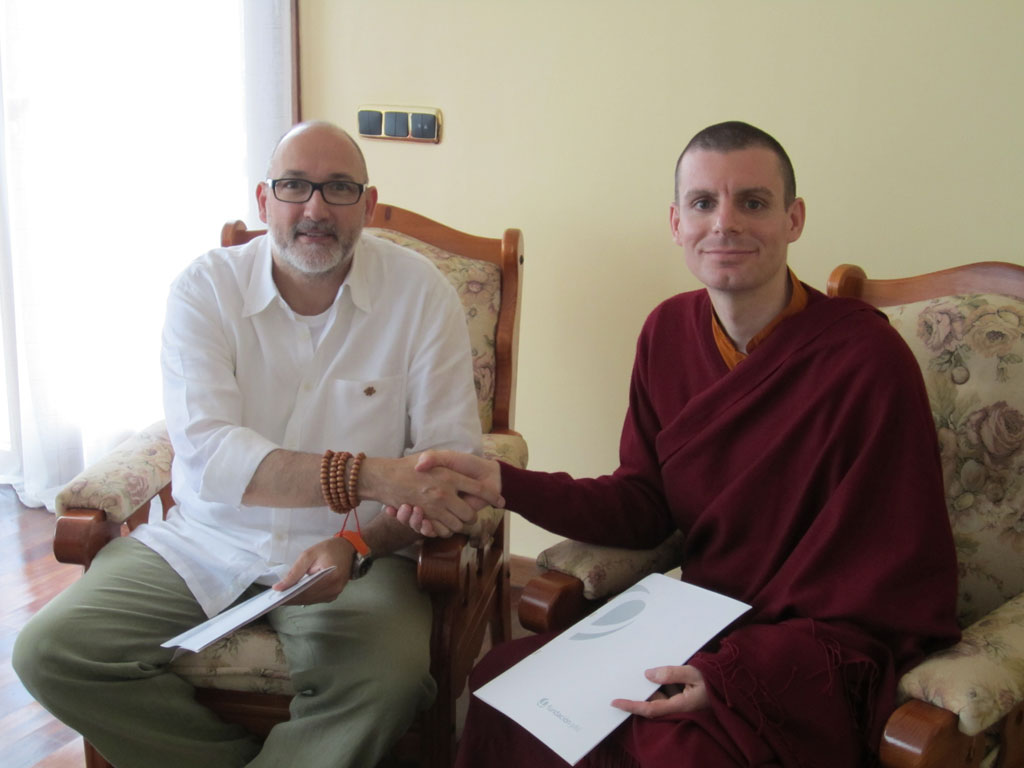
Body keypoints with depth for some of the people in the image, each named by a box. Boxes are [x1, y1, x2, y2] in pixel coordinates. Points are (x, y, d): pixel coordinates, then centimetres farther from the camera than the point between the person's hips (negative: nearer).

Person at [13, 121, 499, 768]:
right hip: (203, 545, 2)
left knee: (388, 678, -31)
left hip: (353, 550, -2)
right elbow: (207, 454, -19)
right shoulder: (205, 289, -4)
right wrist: (369, 475, -32)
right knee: (49, 652, -15)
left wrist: (355, 545, -26)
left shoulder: (421, 293, -5)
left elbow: (453, 464, -7)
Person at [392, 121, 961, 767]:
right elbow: (644, 503, 4)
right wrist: (502, 483, -10)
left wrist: (734, 673, -26)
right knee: (501, 682, -7)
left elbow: (896, 604, -15)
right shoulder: (669, 331, 2)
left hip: (814, 665, -5)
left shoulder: (869, 362, -19)